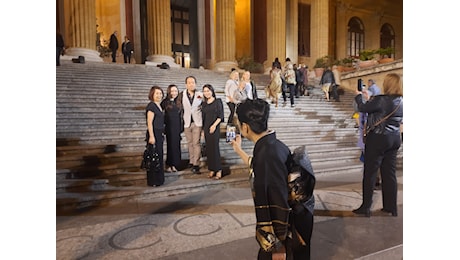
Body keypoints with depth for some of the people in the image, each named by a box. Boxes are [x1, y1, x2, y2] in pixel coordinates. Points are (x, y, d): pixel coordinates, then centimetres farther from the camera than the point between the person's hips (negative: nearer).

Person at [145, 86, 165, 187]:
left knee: (159, 157, 16)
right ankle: (153, 181, 9)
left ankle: (159, 179, 28)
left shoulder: (159, 106, 14)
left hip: (159, 135, 9)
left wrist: (161, 134, 14)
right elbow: (149, 123, -17)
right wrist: (151, 136, -21)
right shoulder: (151, 105, -12)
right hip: (153, 134, -9)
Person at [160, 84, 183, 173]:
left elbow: (181, 115, 12)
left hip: (177, 127, 4)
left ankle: (174, 164, 15)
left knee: (176, 145, 6)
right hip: (169, 127, -4)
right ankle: (169, 165, 11)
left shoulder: (179, 102, 8)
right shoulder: (165, 102, -4)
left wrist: (181, 127, 9)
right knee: (170, 145, 1)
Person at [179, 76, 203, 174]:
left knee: (196, 143, -5)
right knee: (190, 143, 12)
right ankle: (191, 161, 25)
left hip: (197, 122, -2)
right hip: (187, 123, 2)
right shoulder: (182, 95, 2)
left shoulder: (200, 94, -1)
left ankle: (196, 164, -1)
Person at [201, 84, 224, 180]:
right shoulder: (204, 103, 13)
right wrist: (203, 129, 10)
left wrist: (214, 125, -17)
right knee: (208, 149, 4)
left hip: (215, 128, -5)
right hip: (206, 128, 5)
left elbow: (220, 116, -6)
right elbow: (203, 117, 14)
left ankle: (218, 170, 0)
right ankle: (212, 170, 11)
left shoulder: (217, 101, -1)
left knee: (215, 148, -7)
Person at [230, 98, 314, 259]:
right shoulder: (273, 145, 0)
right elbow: (258, 168, 21)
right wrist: (239, 150, 29)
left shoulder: (267, 154, -29)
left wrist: (277, 246, -19)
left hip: (283, 231, -8)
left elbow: (280, 206, -28)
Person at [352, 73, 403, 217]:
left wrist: (358, 96, 10)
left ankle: (366, 207, 7)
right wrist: (369, 98, 17)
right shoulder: (401, 101, 5)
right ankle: (391, 207, 22)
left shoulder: (381, 100, -18)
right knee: (390, 173, 13)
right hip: (394, 139, 7)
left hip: (378, 138, -7)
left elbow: (363, 108, -7)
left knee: (370, 173, 1)